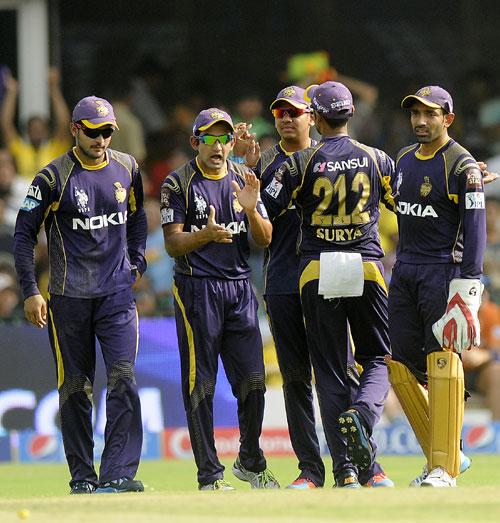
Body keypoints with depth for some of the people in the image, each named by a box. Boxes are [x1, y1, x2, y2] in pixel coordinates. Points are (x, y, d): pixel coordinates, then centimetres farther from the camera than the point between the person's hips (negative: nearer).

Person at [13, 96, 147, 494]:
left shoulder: (126, 168, 7)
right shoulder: (54, 177, -6)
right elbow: (24, 233, -3)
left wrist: (136, 262, 12)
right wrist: (30, 292, -8)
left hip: (117, 293, 2)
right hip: (69, 297, -2)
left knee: (123, 378, -12)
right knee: (74, 387, 4)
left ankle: (117, 475, -17)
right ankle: (82, 477, 12)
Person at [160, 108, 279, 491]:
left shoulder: (244, 179, 12)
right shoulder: (179, 183, -1)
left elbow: (265, 239, 7)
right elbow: (173, 243, -7)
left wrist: (251, 210, -13)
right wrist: (206, 234, -26)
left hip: (239, 286, 4)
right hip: (197, 287, -4)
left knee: (253, 380, 3)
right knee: (201, 384, -4)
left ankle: (250, 462, 22)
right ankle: (210, 475, 0)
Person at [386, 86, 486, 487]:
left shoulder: (463, 166, -8)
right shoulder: (404, 160, 14)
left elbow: (474, 229, -13)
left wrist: (467, 286, -21)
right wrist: (402, 269, 19)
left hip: (443, 270, -8)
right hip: (405, 271, 8)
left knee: (442, 362, -14)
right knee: (401, 367, 4)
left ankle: (444, 469, -15)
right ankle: (446, 455, 14)